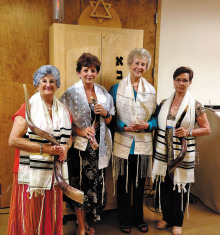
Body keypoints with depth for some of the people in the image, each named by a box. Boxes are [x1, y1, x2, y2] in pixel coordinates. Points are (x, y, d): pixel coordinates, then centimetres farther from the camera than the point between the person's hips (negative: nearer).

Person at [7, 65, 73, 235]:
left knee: (52, 213, 13)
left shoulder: (63, 110, 11)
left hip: (54, 172, 5)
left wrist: (66, 146, -3)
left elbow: (69, 136, 19)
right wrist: (43, 148, -16)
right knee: (30, 216, 5)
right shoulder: (28, 108, -5)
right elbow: (13, 140, -12)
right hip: (31, 172, -4)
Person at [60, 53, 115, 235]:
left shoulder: (103, 93, 9)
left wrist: (105, 113, -6)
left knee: (96, 183, 10)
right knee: (80, 184, 3)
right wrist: (81, 131, -22)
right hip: (80, 146, -4)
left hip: (99, 146, 4)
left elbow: (109, 122, 15)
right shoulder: (71, 94, -4)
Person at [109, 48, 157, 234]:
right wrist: (124, 127, -17)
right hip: (123, 143, -2)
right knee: (124, 184, 9)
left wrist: (147, 125, -12)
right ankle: (125, 220, 29)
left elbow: (156, 116, 8)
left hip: (143, 144, 3)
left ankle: (138, 218, 35)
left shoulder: (151, 90, 8)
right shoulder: (117, 88, -1)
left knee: (140, 184, 15)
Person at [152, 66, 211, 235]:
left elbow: (206, 129, -1)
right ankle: (166, 217, 33)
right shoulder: (164, 103, 6)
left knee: (181, 187, 7)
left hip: (183, 154, -3)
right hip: (164, 152, 3)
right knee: (165, 185, 12)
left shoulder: (195, 105, -4)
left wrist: (189, 132, -16)